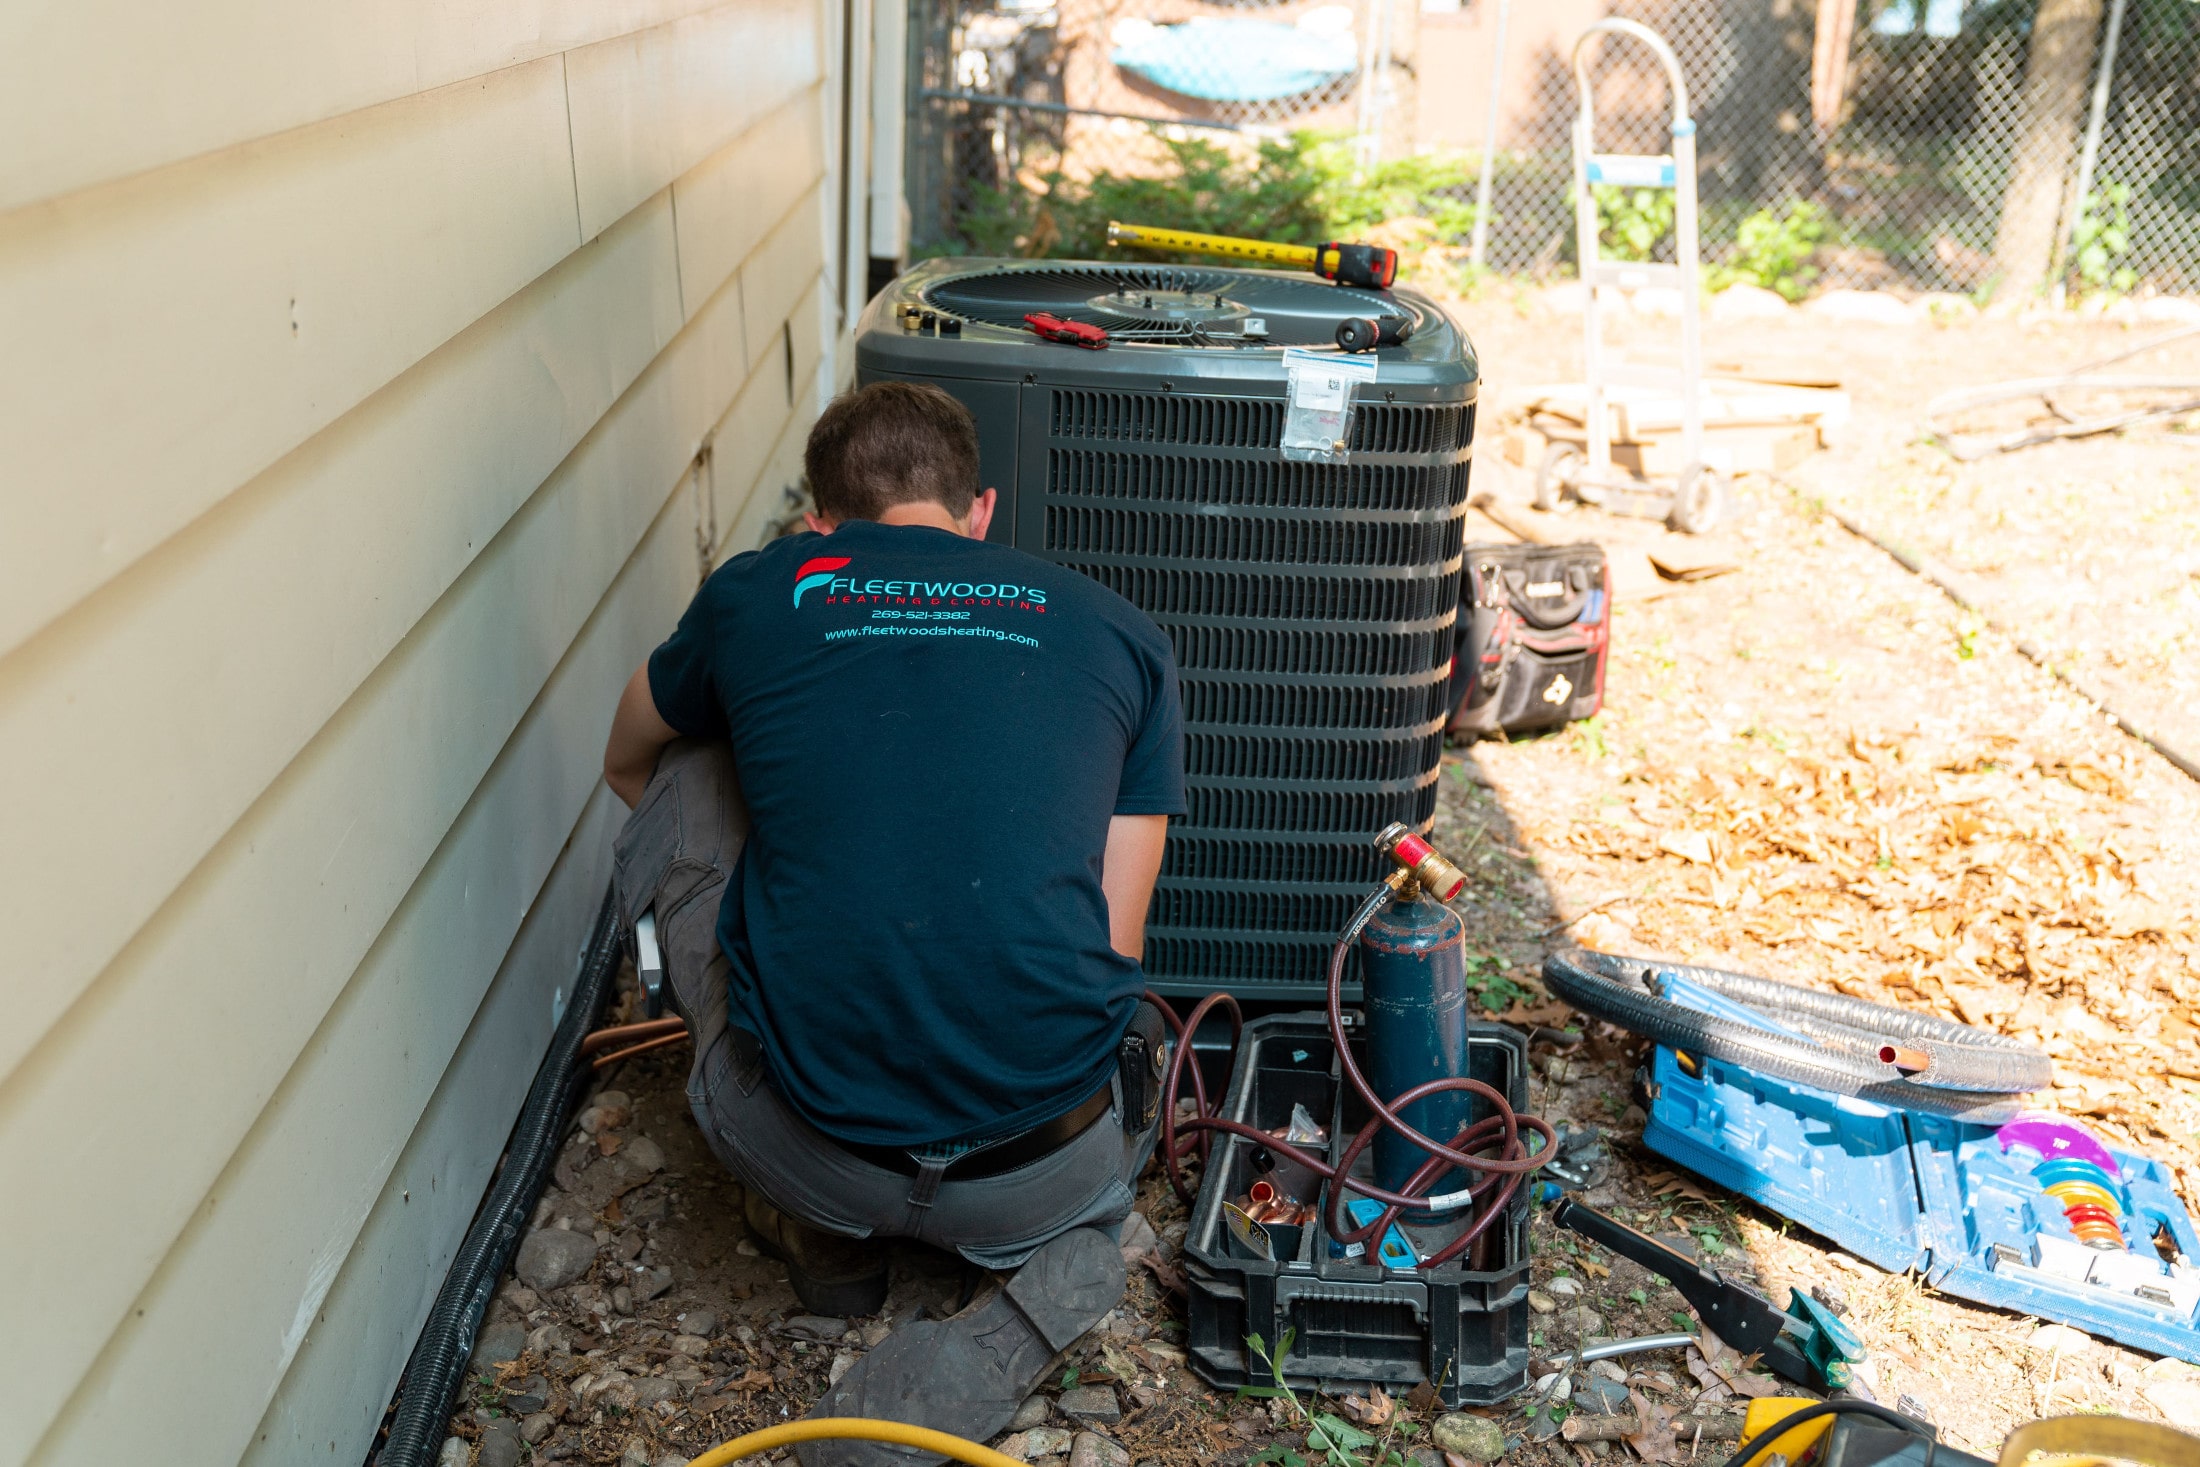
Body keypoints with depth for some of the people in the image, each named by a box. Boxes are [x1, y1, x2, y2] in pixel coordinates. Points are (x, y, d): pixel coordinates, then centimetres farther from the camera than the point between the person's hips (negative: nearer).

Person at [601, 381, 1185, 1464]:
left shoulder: (754, 592, 8)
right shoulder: (1119, 633, 9)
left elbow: (624, 766, 30)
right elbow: (1113, 946, 8)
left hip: (806, 1151, -1)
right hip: (1046, 1175, 2)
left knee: (682, 790, 21)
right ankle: (1051, 1254, 5)